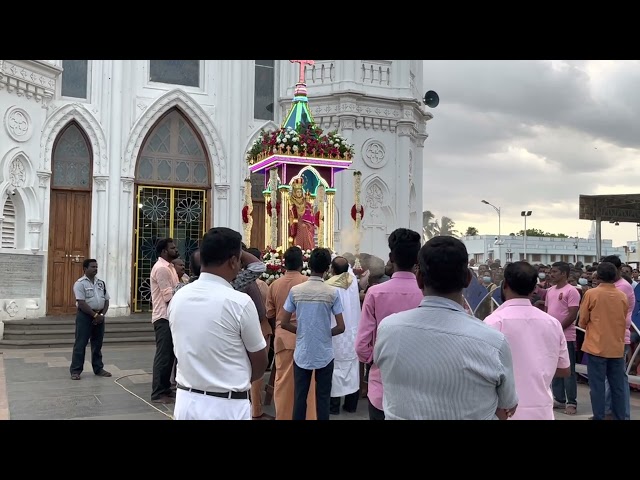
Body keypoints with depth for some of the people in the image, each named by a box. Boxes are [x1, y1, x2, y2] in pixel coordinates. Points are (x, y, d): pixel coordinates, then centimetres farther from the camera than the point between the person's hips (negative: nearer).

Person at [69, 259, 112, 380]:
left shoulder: (101, 283, 12)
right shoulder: (80, 283, -8)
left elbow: (106, 301, 12)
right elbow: (81, 303, -16)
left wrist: (102, 315, -4)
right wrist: (95, 315, -17)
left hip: (99, 316, 6)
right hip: (85, 316, -6)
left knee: (98, 344, 12)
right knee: (80, 344, -3)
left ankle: (98, 368, 20)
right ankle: (75, 370, 1)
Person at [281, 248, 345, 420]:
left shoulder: (295, 291, -5)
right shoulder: (332, 293, -10)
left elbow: (284, 323, -3)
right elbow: (341, 327, -9)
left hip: (302, 354, 1)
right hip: (324, 354, -1)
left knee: (300, 397, 10)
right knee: (323, 397, 8)